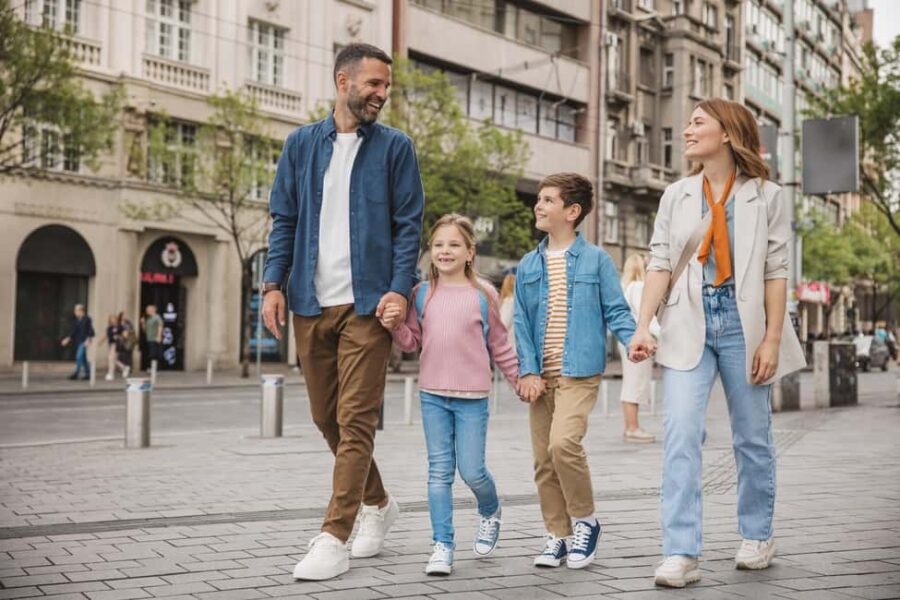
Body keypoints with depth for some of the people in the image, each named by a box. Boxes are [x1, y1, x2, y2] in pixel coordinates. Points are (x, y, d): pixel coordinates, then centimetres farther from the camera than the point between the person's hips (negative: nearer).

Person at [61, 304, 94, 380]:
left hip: (84, 341, -8)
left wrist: (88, 340, -21)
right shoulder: (77, 320, 13)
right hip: (78, 341, 8)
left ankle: (76, 373, -12)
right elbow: (74, 331, 19)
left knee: (79, 357, -13)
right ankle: (88, 374, 16)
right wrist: (68, 339, 14)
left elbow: (91, 331, -11)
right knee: (83, 358, 10)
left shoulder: (87, 319, -8)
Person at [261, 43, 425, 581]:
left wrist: (399, 289, -13)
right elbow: (284, 219, 10)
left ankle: (334, 539, -3)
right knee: (326, 417, 12)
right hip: (311, 302, 4)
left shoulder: (395, 147, 3)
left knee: (355, 421, -7)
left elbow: (409, 225, -1)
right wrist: (274, 284, -1)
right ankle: (378, 504, 32)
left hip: (367, 303, -4)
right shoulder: (302, 144, 10)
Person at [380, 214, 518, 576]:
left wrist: (520, 380, 10)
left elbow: (499, 345, 7)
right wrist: (395, 325, -11)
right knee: (439, 471, 4)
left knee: (472, 471, -1)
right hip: (432, 395, 2)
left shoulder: (483, 294, -2)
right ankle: (442, 545, 10)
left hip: (472, 397, -2)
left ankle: (490, 512, 32)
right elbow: (411, 342, 8)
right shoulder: (422, 294, 4)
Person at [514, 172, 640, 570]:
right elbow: (521, 323, 8)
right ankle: (558, 535, 21)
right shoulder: (528, 265, 11)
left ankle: (585, 521, 0)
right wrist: (528, 371, -3)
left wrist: (634, 340, -19)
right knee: (544, 461, 6)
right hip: (541, 376, 5)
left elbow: (616, 310, 0)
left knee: (563, 442, -22)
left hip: (579, 372, -5)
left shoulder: (596, 259, 1)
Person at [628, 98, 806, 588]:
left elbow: (776, 272, -2)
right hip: (689, 326, 1)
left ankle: (757, 537, 29)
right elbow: (660, 264, 2)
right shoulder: (676, 195, 9)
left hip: (742, 325, -1)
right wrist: (643, 325, -10)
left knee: (752, 436, 10)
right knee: (680, 433, -11)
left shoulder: (765, 196, 2)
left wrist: (771, 339, -8)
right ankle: (681, 554, -11)